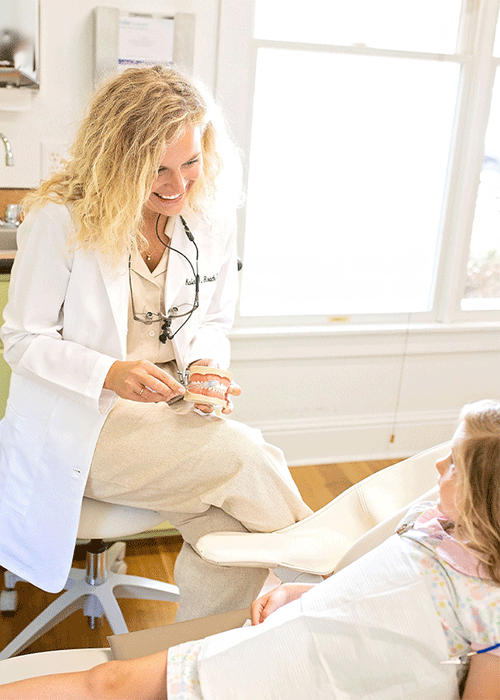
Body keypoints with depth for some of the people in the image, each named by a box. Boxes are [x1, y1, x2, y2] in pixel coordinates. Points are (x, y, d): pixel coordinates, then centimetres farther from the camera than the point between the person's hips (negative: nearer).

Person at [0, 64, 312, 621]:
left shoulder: (210, 216, 0)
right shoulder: (60, 221, -13)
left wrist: (208, 366, -12)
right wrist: (109, 374, -24)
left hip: (175, 405, 5)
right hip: (84, 420, -4)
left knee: (235, 529, -19)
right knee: (244, 459, -24)